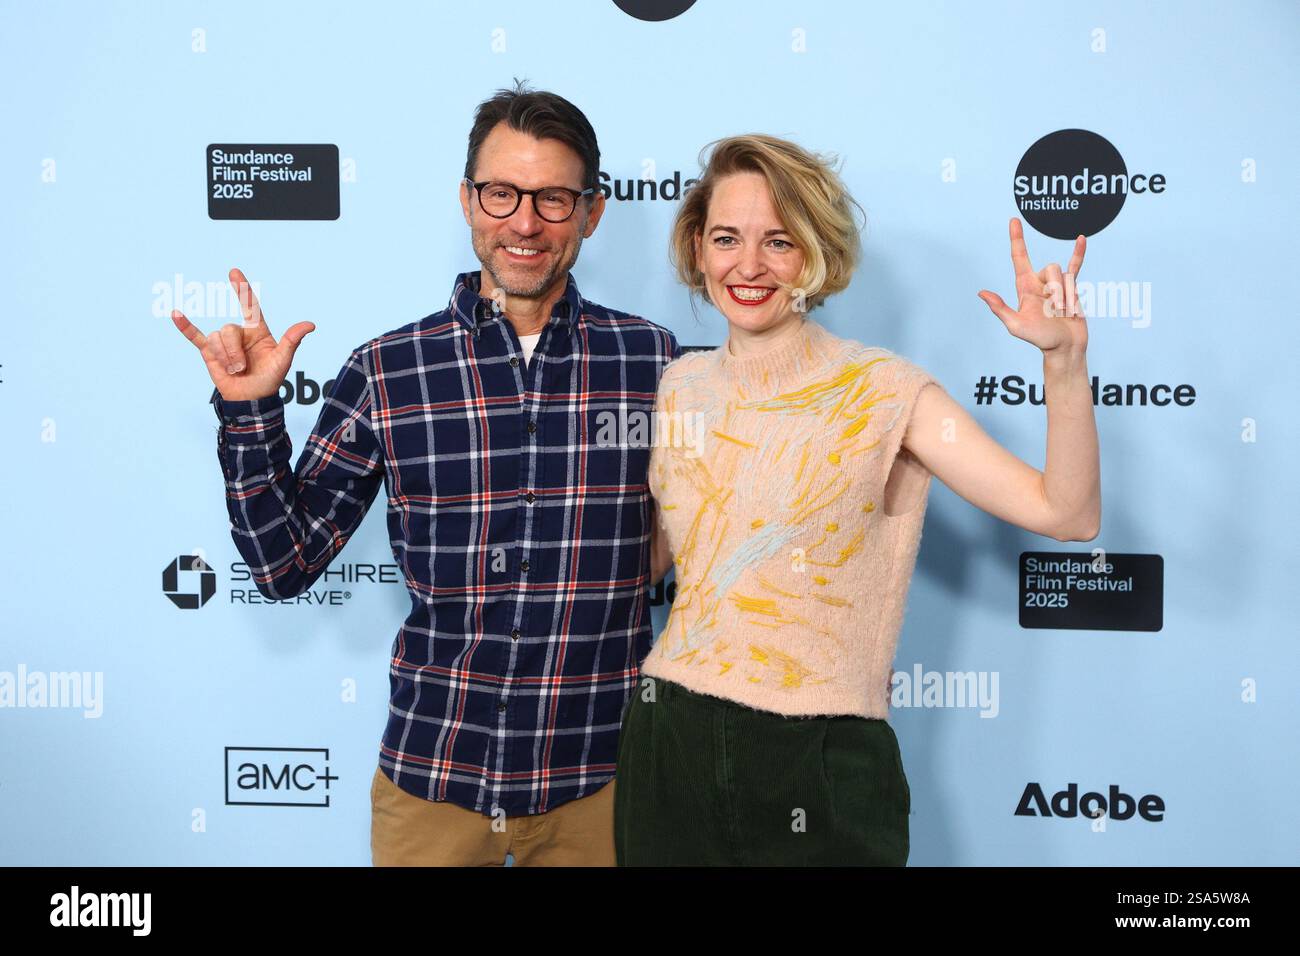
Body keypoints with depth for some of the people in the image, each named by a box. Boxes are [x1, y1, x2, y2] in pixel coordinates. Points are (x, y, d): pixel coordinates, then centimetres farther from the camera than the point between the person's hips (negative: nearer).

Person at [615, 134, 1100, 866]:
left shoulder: (884, 391, -8)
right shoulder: (682, 385, 4)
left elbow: (1068, 514, -16)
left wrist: (1065, 361, -27)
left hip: (820, 762, -3)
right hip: (669, 747, 4)